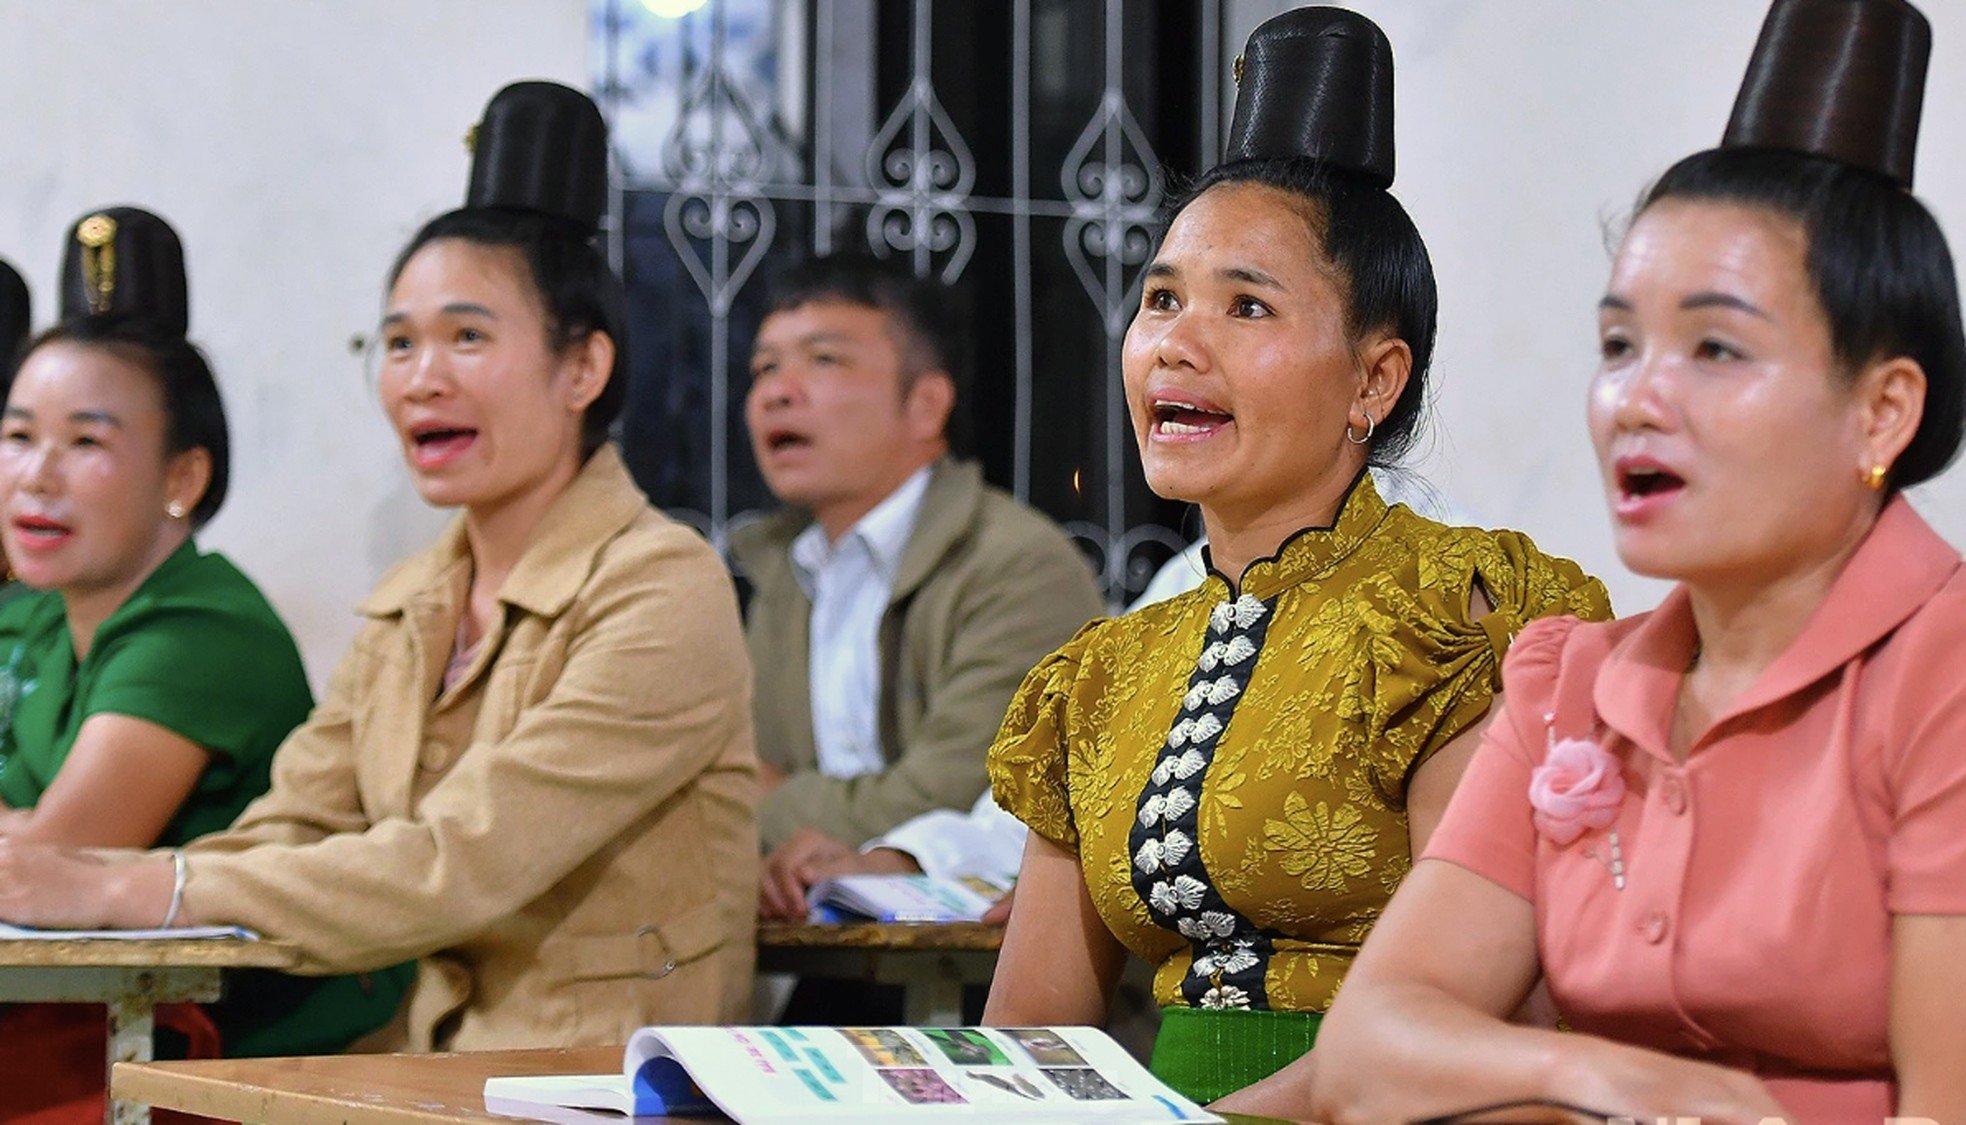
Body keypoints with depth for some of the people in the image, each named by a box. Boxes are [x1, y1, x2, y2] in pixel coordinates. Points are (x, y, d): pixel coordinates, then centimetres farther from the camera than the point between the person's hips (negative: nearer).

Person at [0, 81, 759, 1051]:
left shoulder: (661, 595, -11)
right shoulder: (406, 609, 14)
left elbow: (459, 865, -19)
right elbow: (289, 835, 6)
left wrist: (118, 891, -21)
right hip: (436, 1060, 6)